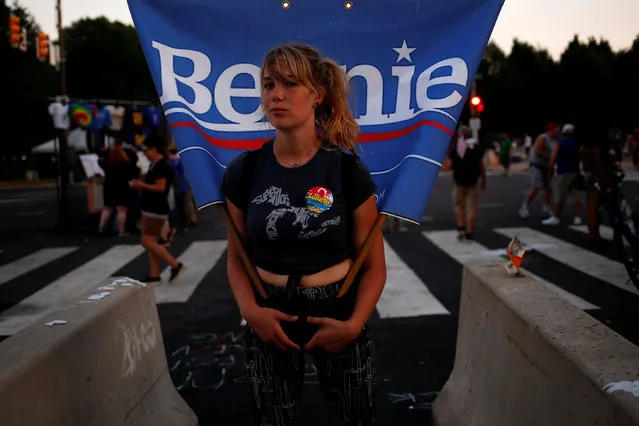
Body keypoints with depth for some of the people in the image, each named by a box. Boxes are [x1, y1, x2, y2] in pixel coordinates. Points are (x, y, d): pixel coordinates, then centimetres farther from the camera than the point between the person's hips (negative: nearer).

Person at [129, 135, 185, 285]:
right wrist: (140, 184, 6)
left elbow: (160, 187, -22)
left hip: (156, 209, -10)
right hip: (150, 208, 10)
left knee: (147, 241, -6)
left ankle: (176, 265, -1)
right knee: (151, 242, 10)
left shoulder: (161, 165, -17)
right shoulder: (155, 164, 12)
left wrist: (141, 185, -15)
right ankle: (154, 276, 14)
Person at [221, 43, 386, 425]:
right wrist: (250, 311, -14)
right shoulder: (244, 171, -5)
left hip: (338, 315, -1)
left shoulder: (349, 170, -10)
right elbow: (237, 259, 4)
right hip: (270, 320, 2)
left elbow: (374, 266, -5)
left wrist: (354, 325, -19)